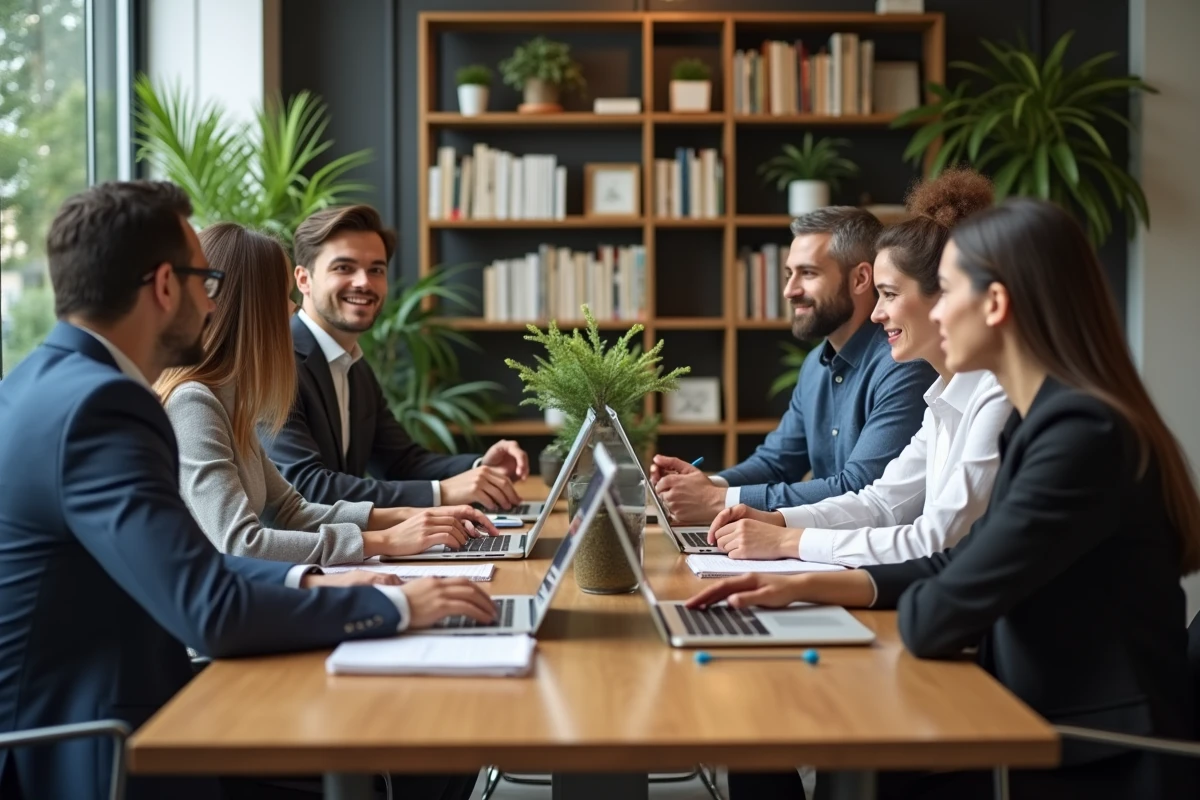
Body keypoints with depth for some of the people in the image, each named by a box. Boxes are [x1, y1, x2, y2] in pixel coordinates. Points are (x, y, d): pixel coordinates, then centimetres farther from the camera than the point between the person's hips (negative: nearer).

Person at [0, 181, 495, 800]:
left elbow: (174, 566, 13)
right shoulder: (96, 404, -22)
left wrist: (304, 582, 2)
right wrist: (394, 605, -16)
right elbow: (212, 612, -27)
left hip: (54, 721, 9)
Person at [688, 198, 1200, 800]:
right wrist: (804, 586, 8)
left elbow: (934, 621, -24)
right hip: (1049, 736, 8)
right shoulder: (1048, 420, 8)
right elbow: (960, 568, 16)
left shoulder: (1083, 434, -23)